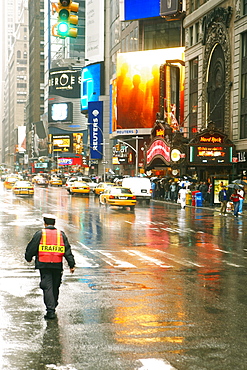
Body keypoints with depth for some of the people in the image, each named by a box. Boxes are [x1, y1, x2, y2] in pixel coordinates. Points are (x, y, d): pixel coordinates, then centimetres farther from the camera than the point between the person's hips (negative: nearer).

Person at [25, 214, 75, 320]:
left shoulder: (40, 234, 0)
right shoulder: (61, 234, 8)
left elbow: (31, 248, 3)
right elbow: (68, 250, 6)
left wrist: (28, 258, 21)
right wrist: (71, 265, 8)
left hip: (44, 264, -3)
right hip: (57, 265, 3)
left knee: (47, 287, -3)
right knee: (55, 287, 16)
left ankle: (50, 310, -11)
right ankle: (53, 308, 28)